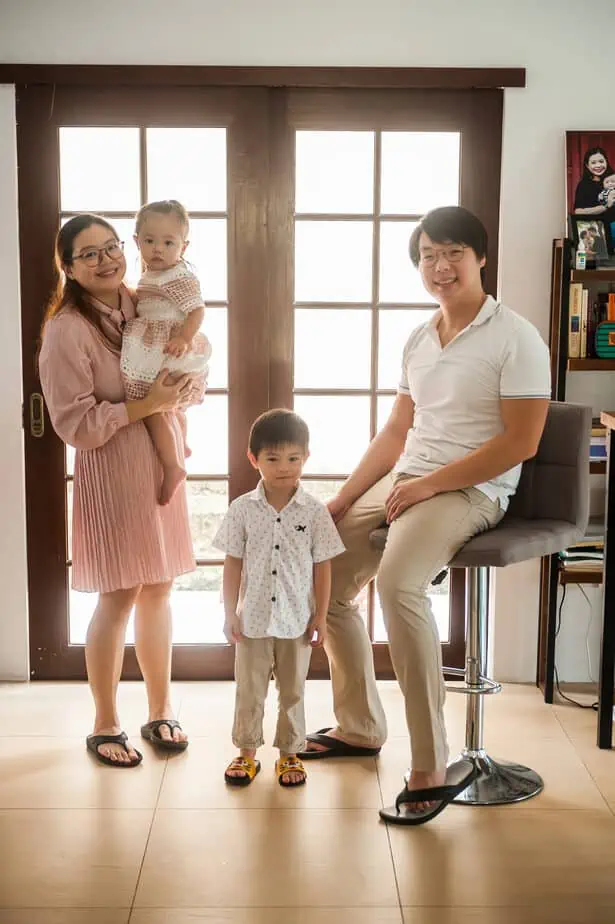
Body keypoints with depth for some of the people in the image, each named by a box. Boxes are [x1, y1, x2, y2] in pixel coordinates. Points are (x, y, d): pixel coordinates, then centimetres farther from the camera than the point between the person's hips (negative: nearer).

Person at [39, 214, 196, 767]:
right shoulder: (67, 329, -14)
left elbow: (188, 360, 19)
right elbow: (77, 425, -17)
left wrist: (178, 393, -3)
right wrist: (147, 404, -19)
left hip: (161, 466, 6)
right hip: (111, 475, -6)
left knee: (158, 590, 13)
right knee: (119, 598, 1)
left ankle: (161, 711, 28)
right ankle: (105, 726, 18)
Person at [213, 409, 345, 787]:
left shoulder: (314, 511, -6)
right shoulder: (243, 509, -5)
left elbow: (322, 567, -1)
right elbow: (233, 564, 0)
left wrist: (320, 616, -2)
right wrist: (230, 613, -2)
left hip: (297, 620, 0)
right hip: (253, 619, 1)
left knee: (293, 692, 13)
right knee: (249, 690, 11)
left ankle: (290, 754, 27)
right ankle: (247, 753, 26)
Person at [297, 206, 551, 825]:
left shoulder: (515, 339, -9)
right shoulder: (417, 340, 13)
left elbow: (520, 442, -15)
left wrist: (428, 485, -18)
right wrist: (343, 499, 7)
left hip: (470, 490, -8)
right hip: (402, 483, 8)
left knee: (397, 581, -34)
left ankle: (432, 770, -27)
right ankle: (359, 727, 25)